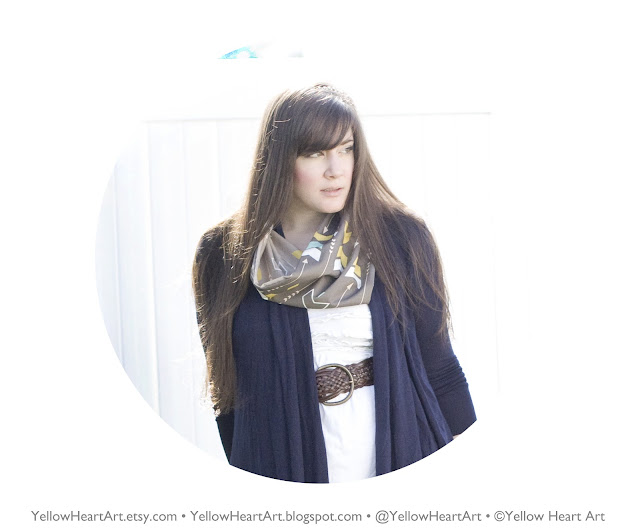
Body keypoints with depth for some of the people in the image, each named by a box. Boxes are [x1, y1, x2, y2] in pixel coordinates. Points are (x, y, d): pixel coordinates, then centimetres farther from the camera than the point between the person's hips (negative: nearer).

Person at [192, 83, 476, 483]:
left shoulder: (400, 238, -3)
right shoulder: (223, 255, -2)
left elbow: (438, 368, 0)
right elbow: (229, 384, 4)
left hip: (399, 453, 0)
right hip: (282, 470, 0)